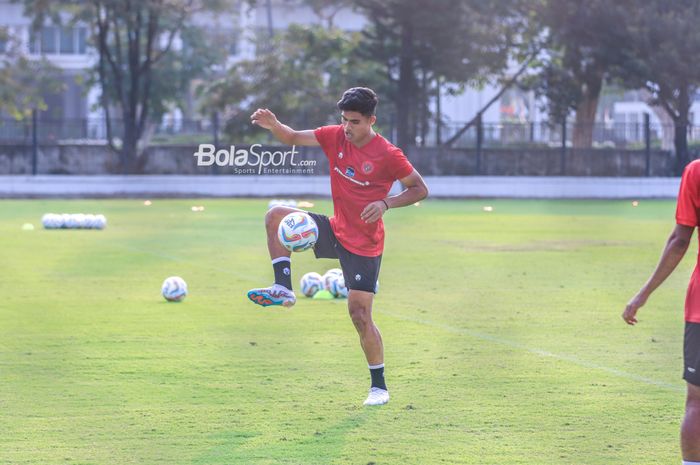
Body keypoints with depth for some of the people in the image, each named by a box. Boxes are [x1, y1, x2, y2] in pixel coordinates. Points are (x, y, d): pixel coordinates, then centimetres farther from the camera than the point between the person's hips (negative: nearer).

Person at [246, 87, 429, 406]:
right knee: (276, 216, -11)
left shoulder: (388, 155, -17)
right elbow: (293, 138, -1)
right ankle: (283, 290, -10)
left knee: (360, 314, -8)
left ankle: (379, 386, 6)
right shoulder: (335, 137, -3)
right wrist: (273, 125, -23)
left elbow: (420, 190, -9)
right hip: (336, 231, 6)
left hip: (364, 245, -6)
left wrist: (386, 203, -24)